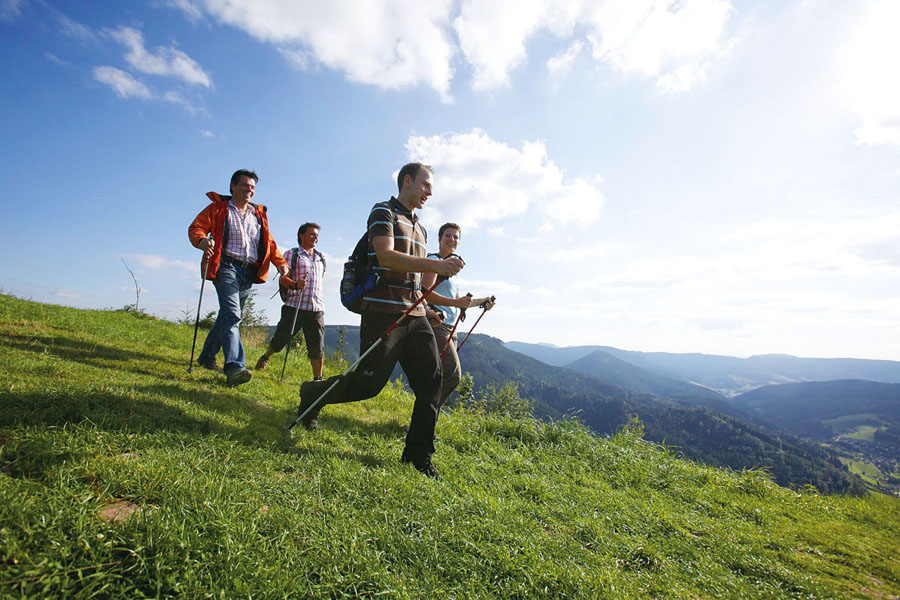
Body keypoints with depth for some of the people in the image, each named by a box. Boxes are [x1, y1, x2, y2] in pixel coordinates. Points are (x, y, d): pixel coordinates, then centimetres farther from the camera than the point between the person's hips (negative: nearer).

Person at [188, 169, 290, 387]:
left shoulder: (259, 214, 22)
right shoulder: (218, 208, 8)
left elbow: (269, 242, 23)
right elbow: (196, 227, 2)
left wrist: (280, 262, 8)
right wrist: (202, 240, -21)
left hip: (249, 272, 6)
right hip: (226, 266, -5)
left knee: (228, 316, 13)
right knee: (231, 313, -22)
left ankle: (207, 357, 30)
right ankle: (234, 366, -33)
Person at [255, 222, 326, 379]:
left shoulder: (320, 257, 21)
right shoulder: (291, 254, 5)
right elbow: (283, 278, -6)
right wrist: (295, 284, -25)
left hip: (317, 308, 4)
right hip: (295, 306, -4)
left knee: (317, 346, 0)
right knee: (282, 337, 3)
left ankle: (318, 378, 7)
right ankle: (265, 358, 32)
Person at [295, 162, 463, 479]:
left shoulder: (419, 227, 24)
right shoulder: (384, 212, -1)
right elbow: (386, 257, -18)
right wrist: (436, 265, -25)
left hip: (415, 315, 8)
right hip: (384, 310, -7)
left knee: (431, 381, -1)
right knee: (369, 383, -4)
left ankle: (418, 455, 11)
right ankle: (312, 394, 24)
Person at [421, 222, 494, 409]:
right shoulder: (434, 261, -3)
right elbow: (425, 293, -17)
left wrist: (481, 301, 29)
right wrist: (455, 302, -26)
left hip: (449, 328, 9)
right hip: (436, 324, -9)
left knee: (443, 377, 6)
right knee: (453, 374, -19)